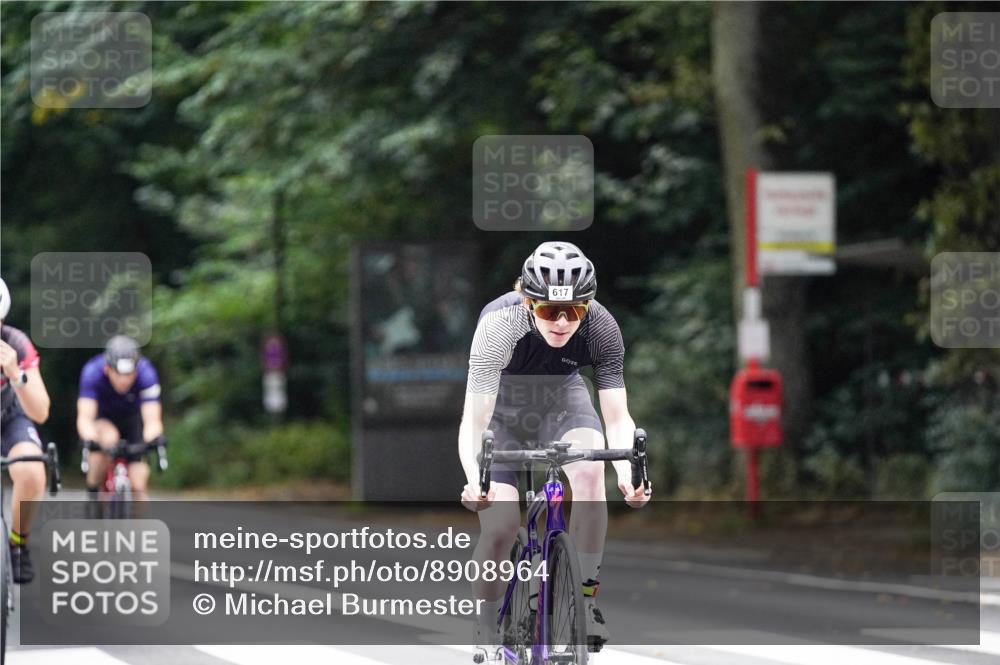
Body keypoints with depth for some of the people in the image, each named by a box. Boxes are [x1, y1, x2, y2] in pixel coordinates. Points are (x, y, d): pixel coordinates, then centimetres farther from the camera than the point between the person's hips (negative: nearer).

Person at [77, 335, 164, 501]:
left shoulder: (146, 374, -32)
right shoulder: (92, 372, -34)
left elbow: (152, 421, -37)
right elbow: (84, 418, -39)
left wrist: (153, 439, -58)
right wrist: (89, 441, -59)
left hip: (132, 417, 1)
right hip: (102, 416, -1)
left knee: (138, 484, -12)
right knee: (109, 438, -35)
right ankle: (92, 494, -16)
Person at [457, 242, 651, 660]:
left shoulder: (601, 327, -29)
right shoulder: (499, 326, -36)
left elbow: (617, 417, -29)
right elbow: (474, 420, -40)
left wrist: (627, 475, -48)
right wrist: (474, 480, -58)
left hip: (561, 396, 2)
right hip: (501, 404, -2)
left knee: (590, 472, -29)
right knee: (499, 527, -15)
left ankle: (586, 598, -16)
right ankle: (486, 642, 5)